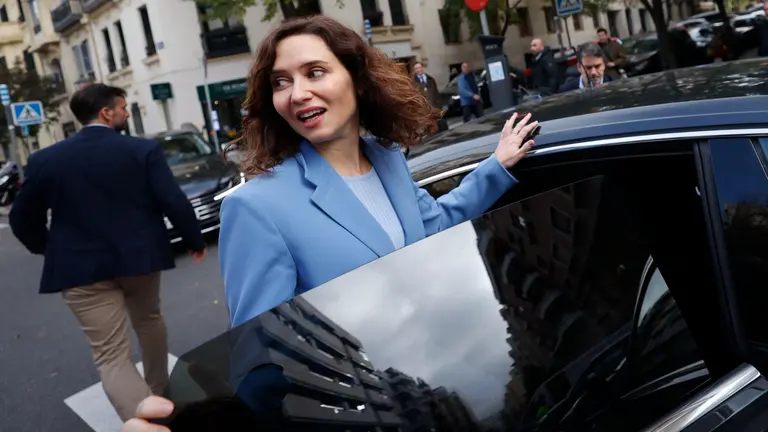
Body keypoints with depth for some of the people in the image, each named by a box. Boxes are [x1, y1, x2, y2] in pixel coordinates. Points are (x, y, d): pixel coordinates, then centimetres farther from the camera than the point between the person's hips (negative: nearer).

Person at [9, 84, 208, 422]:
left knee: (111, 357, -1)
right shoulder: (144, 150, -7)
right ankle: (158, 389, 45)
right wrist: (195, 240, 5)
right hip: (139, 256, 1)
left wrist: (50, 251, 22)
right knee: (149, 320, 28)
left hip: (80, 268, -1)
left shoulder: (45, 160, -2)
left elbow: (22, 219, 5)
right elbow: (174, 202, -10)